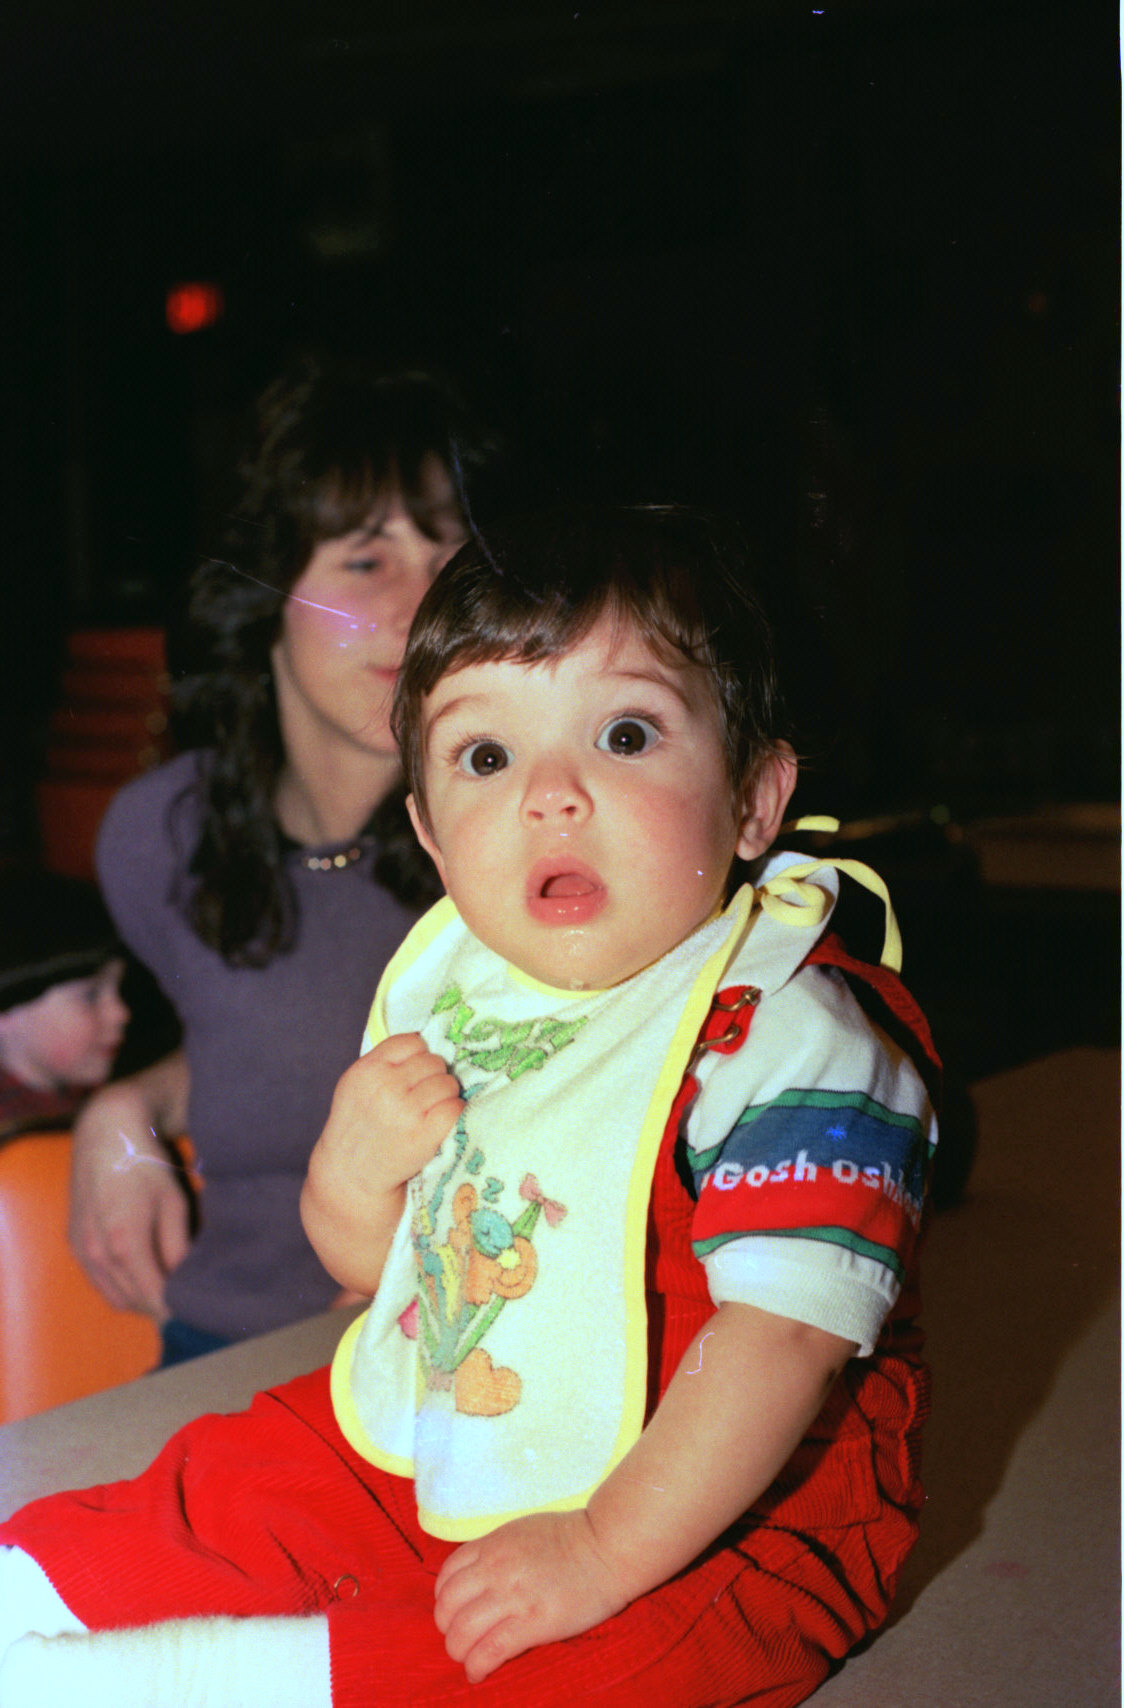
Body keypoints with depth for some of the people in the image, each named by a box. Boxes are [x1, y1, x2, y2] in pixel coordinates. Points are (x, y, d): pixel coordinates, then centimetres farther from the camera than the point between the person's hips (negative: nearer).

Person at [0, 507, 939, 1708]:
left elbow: (787, 1330, -27)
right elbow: (380, 1265, 11)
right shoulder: (442, 980, 0)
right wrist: (351, 1171, -12)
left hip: (712, 1506, -7)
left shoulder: (787, 1035, -21)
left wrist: (605, 1549, -29)